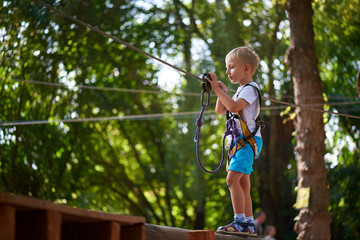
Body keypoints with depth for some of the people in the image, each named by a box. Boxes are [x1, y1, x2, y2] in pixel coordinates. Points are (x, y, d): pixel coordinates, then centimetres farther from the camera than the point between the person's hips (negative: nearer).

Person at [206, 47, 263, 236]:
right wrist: (222, 93, 8)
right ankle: (249, 224, 12)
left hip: (248, 139, -10)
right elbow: (220, 110, 23)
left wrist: (218, 90, -18)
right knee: (242, 183, 9)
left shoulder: (250, 89, -9)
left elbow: (234, 107, -24)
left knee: (232, 178, -20)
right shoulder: (241, 90, 21)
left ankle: (240, 222, -23)